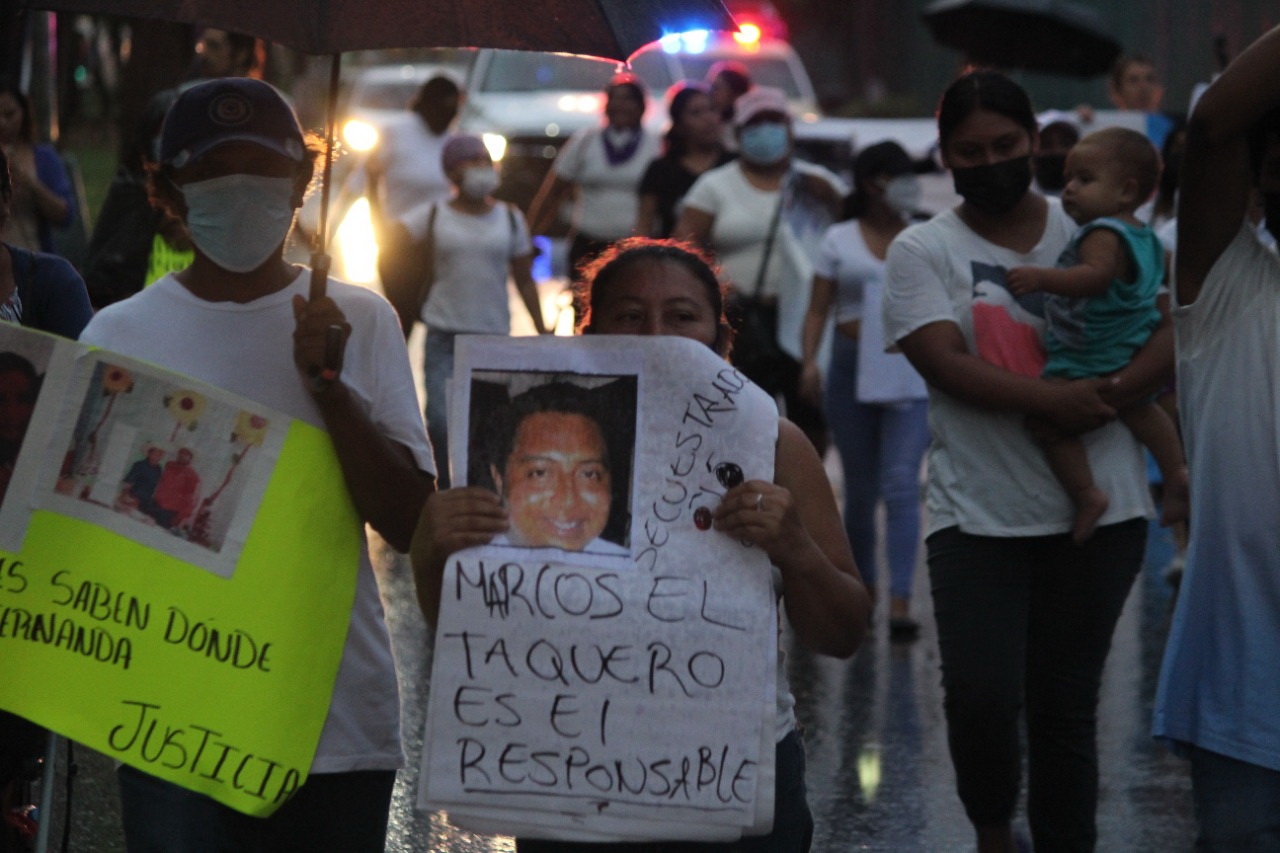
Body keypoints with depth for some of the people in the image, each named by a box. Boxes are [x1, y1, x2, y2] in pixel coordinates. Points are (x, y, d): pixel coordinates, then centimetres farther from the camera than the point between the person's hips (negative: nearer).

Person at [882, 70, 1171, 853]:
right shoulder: (923, 251, 2)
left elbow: (1175, 326, -1)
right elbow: (945, 363, -11)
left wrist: (1115, 392, -20)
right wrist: (1054, 399, -25)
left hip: (1099, 511, 1)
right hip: (979, 515, -1)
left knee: (1067, 703, 6)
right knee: (982, 697, -11)